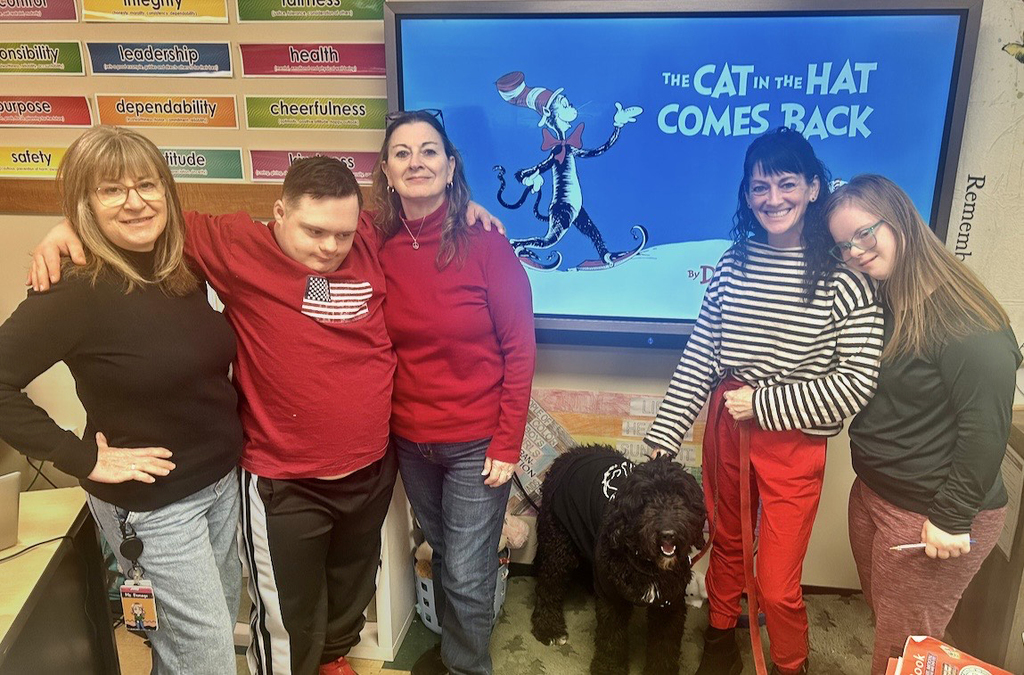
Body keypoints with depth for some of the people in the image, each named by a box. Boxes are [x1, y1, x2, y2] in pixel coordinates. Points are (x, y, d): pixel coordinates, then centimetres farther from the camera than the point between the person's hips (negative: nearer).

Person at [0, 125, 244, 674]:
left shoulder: (184, 272, -1)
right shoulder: (77, 293, -21)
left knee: (219, 621, 23)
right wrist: (83, 458, -21)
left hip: (222, 479, 6)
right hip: (149, 502, -6)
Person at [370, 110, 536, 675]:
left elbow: (519, 349, -11)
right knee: (441, 554, 23)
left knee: (468, 574, 5)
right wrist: (383, 427, -1)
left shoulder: (485, 245, -14)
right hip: (409, 441, 4)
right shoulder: (377, 248, -4)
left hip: (476, 442, -4)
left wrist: (508, 445, -11)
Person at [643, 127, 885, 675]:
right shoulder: (733, 262, 1)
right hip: (726, 425, 4)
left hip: (795, 442, -3)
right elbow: (698, 357, 2)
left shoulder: (844, 275, -12)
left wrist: (764, 404, -15)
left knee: (777, 586, 4)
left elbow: (856, 382, -14)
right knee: (726, 542, 23)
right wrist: (663, 436, -2)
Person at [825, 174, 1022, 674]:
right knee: (881, 615, 23)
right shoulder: (874, 302, 4)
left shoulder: (965, 323, -23)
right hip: (872, 493, 8)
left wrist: (952, 518, -18)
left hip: (931, 516, -8)